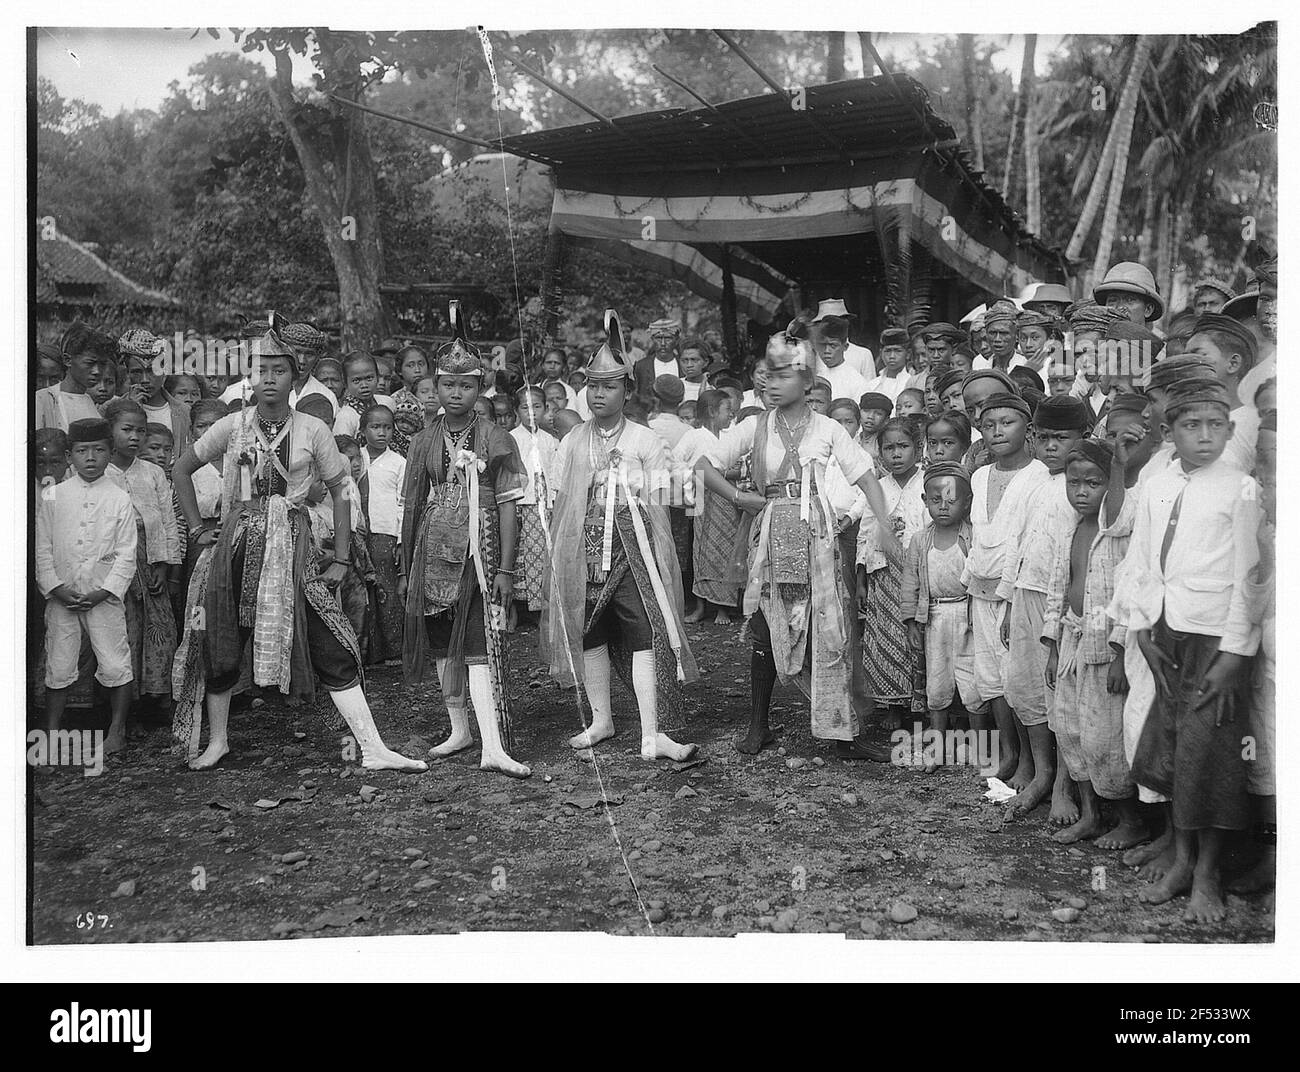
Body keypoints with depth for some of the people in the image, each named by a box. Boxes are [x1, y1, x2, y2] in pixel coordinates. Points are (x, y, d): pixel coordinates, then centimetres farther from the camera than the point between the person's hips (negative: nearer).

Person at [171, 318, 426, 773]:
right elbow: (182, 469, 15)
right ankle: (217, 740, 32)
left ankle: (373, 749, -5)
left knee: (334, 647, -6)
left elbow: (340, 493, 3)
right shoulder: (232, 426, 2)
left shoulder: (312, 430, -1)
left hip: (293, 548, -1)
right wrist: (197, 528, 8)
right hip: (237, 547, 2)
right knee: (218, 645, 9)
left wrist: (341, 559, -2)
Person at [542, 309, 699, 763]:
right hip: (583, 550, 3)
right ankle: (600, 720, 25)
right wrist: (557, 556, 6)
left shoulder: (645, 441, 2)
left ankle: (651, 735, -9)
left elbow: (654, 505, 1)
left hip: (632, 549, -3)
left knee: (645, 636, -10)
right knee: (589, 634, 9)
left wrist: (661, 564, -5)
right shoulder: (572, 442, 10)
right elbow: (561, 503, 11)